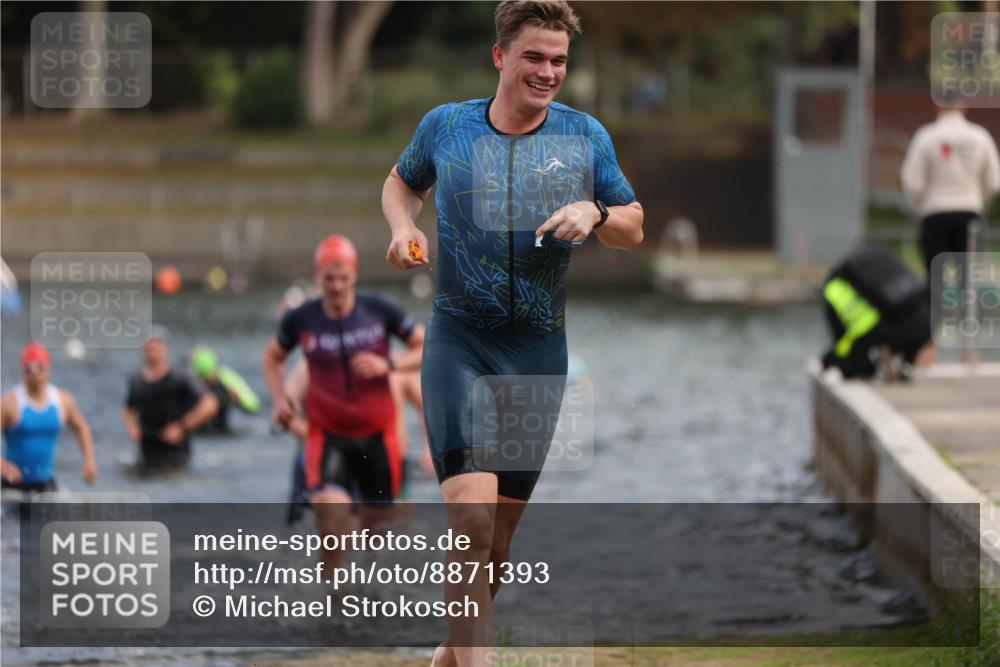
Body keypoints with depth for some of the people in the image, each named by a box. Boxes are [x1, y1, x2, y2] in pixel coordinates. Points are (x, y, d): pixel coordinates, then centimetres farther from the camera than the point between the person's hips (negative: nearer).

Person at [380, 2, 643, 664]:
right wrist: (403, 228, 0)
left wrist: (595, 213, -10)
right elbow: (401, 182, 21)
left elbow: (634, 229, 12)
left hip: (540, 352, 3)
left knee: (501, 534, 10)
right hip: (459, 342, -3)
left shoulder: (586, 136, 4)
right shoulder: (445, 126, 1)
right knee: (472, 513, -21)